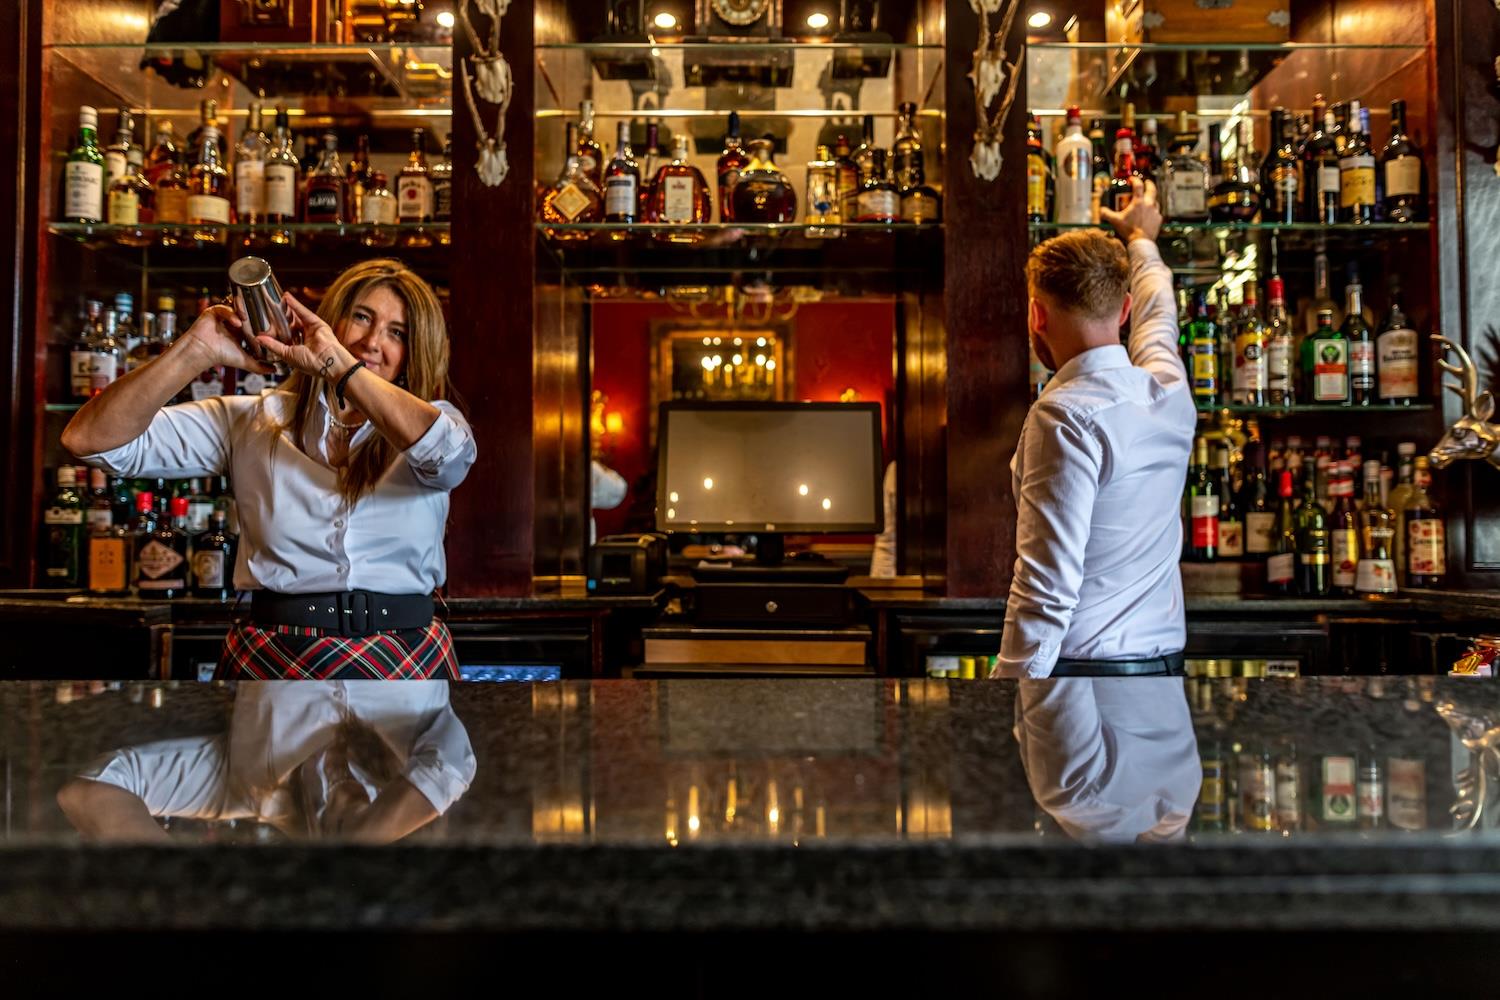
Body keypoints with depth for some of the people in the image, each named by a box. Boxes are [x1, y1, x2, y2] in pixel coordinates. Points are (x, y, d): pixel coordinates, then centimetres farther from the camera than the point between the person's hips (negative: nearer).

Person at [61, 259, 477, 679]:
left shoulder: (429, 422, 2)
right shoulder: (249, 421, 2)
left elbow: (449, 452, -25)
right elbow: (88, 439, -4)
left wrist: (337, 363, -23)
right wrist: (197, 352, -16)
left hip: (407, 661, 0)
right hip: (271, 659, 1)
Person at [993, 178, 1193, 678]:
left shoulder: (1065, 417, -17)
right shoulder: (1170, 392, 6)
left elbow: (1048, 587, -21)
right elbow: (1157, 312, 31)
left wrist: (1012, 675, -16)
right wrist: (1141, 238, 48)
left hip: (1083, 658, -8)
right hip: (1164, 657, 8)